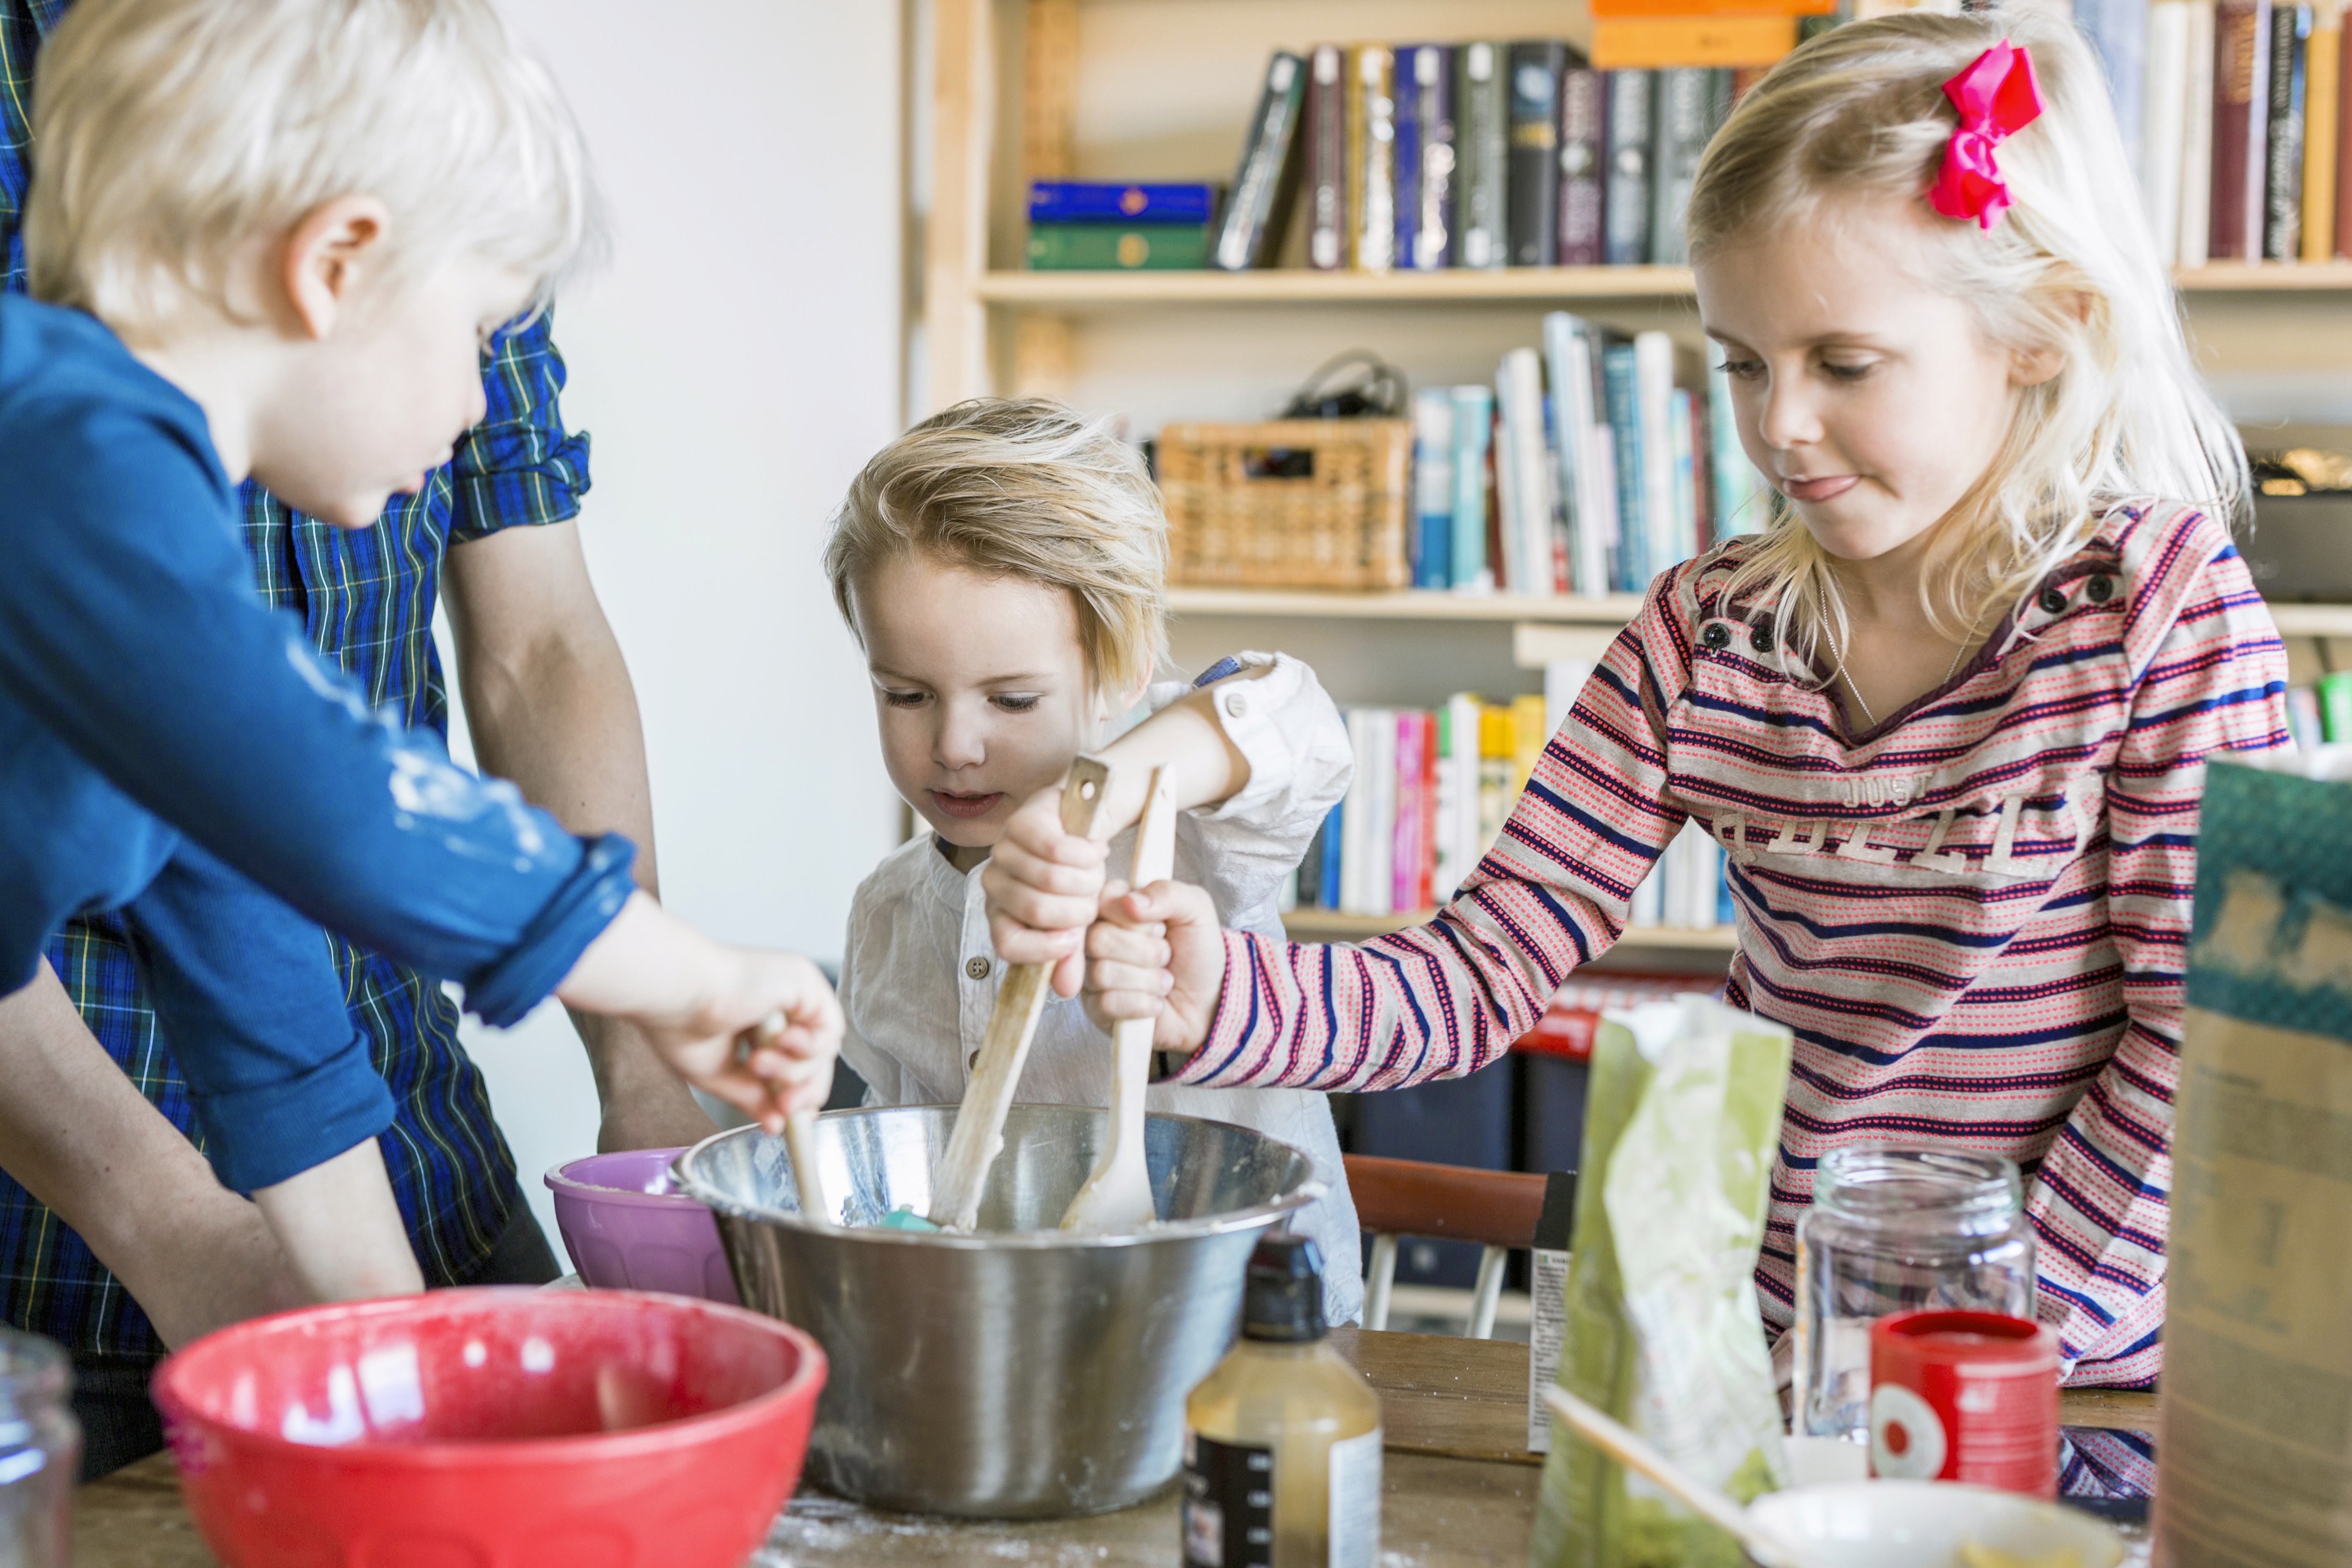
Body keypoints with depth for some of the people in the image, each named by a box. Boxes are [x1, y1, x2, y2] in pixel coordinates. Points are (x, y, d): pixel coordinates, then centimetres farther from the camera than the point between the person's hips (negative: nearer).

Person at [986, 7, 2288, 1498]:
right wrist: (1212, 990, -20)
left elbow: (2205, 1025, -10)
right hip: (1776, 1354, 4)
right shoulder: (1705, 633, 2)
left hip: (2079, 1402, -4)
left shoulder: (2164, 599, -9)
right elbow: (1483, 977, -2)